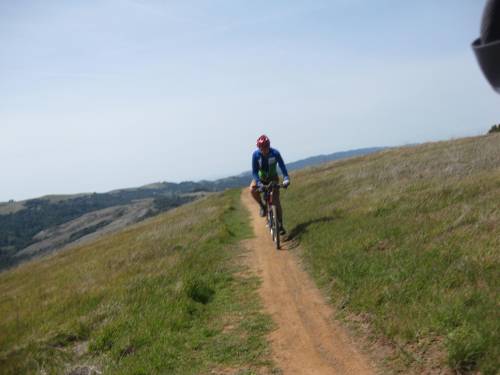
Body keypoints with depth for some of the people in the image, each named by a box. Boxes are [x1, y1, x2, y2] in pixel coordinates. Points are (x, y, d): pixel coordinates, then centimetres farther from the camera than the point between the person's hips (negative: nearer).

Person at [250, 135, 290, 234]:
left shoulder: (275, 153, -25)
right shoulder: (255, 154, -25)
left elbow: (282, 166, -20)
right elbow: (254, 171, -25)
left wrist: (286, 179, -35)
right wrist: (259, 184, -39)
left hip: (273, 177, -1)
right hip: (261, 177, 1)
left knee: (276, 201, -10)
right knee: (252, 189, -30)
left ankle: (281, 225, -1)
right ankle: (262, 206, -5)